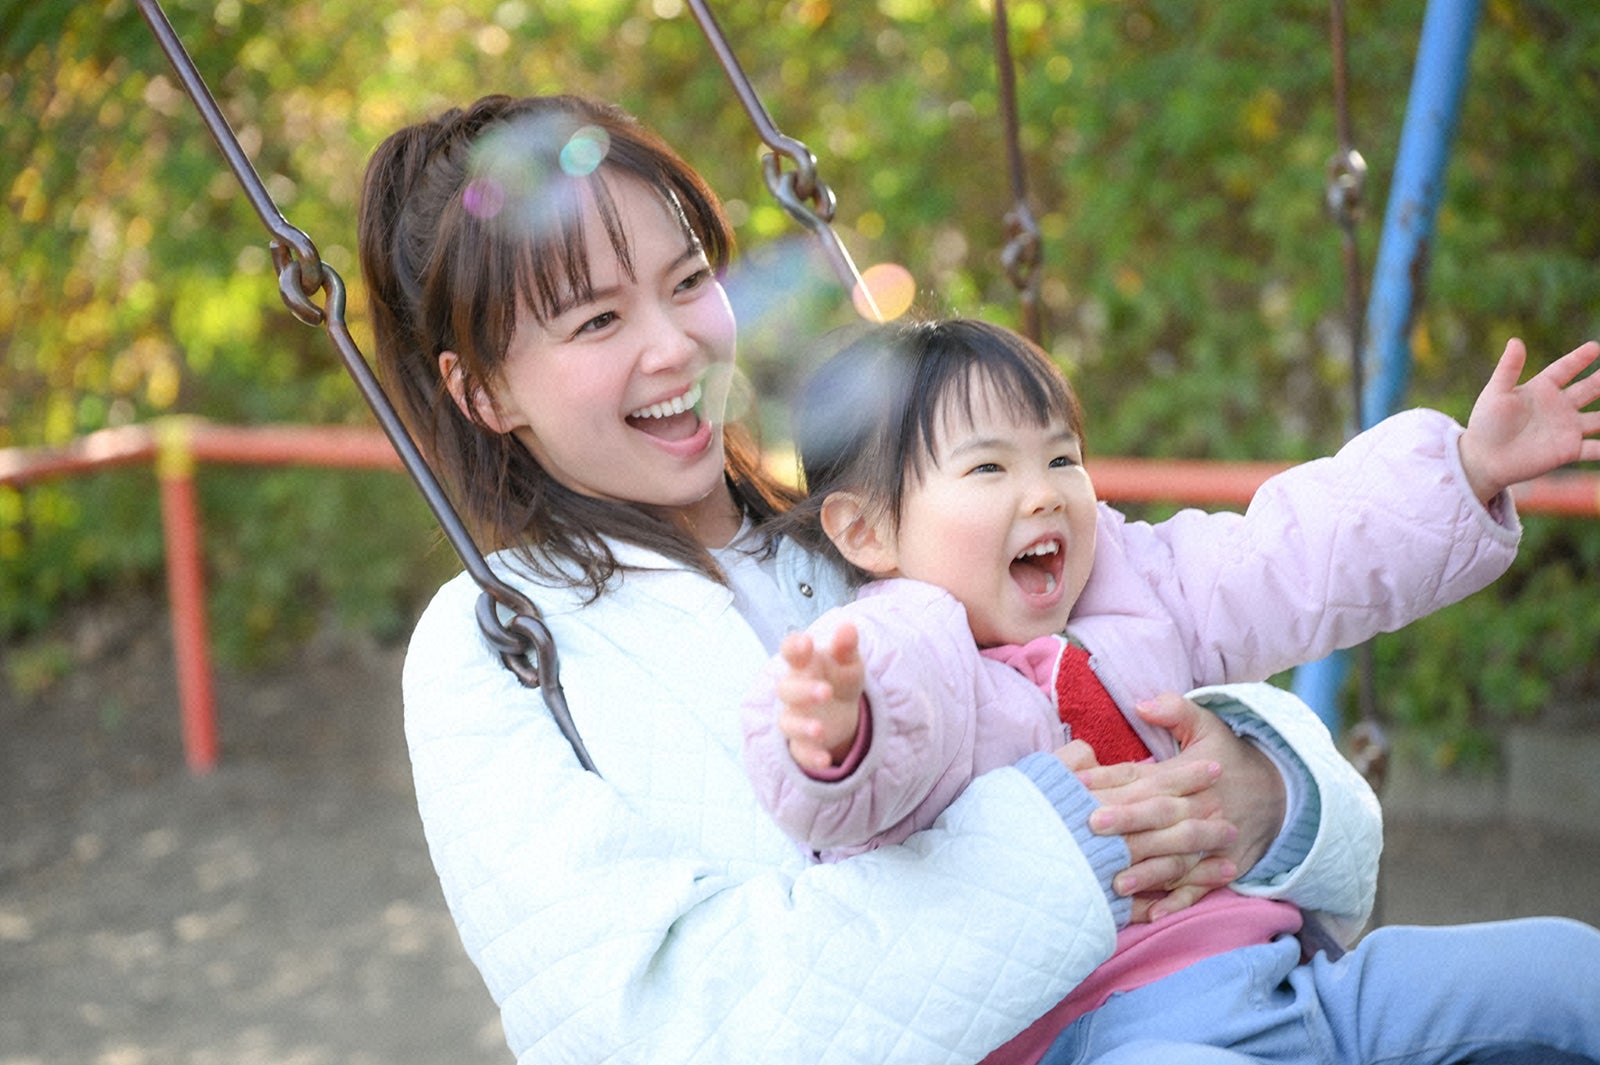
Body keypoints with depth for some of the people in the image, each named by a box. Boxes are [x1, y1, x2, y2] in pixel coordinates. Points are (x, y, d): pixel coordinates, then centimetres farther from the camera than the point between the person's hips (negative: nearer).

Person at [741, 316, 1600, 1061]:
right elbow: (860, 790, -30)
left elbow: (1301, 558, 23)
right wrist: (834, 737, -55)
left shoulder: (1128, 579, 17)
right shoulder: (906, 657, -8)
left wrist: (1469, 468, 17)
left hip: (1286, 972, 8)